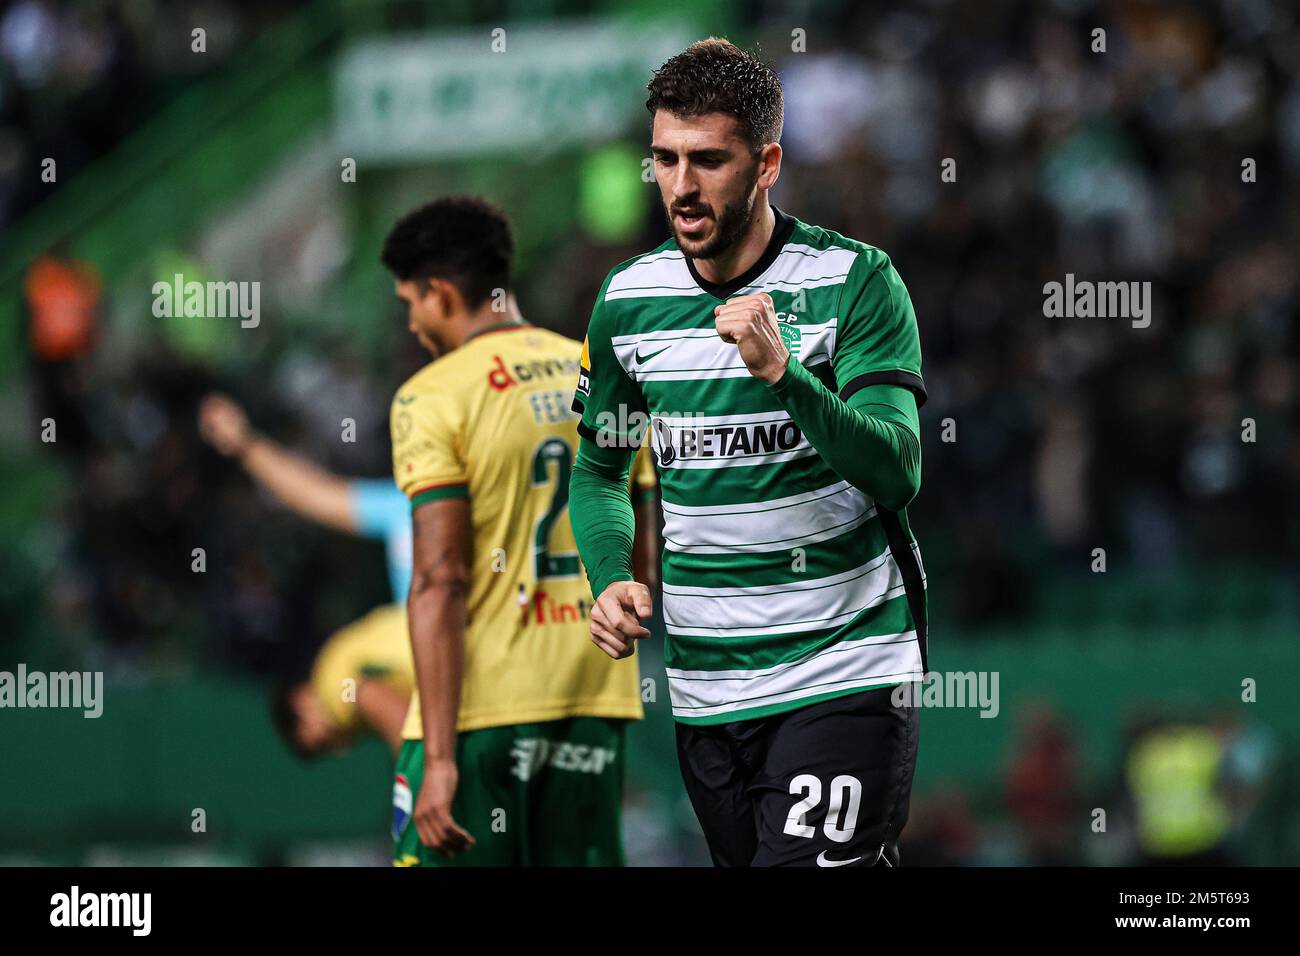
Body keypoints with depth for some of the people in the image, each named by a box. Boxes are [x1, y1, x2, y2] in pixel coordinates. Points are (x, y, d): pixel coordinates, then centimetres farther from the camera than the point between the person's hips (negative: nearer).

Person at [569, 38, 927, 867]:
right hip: (703, 691, 5)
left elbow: (896, 471, -19)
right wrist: (612, 578, 0)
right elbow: (599, 467, 19)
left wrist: (780, 371, -32)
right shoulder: (628, 299, 5)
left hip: (842, 675, -5)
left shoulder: (856, 281, -9)